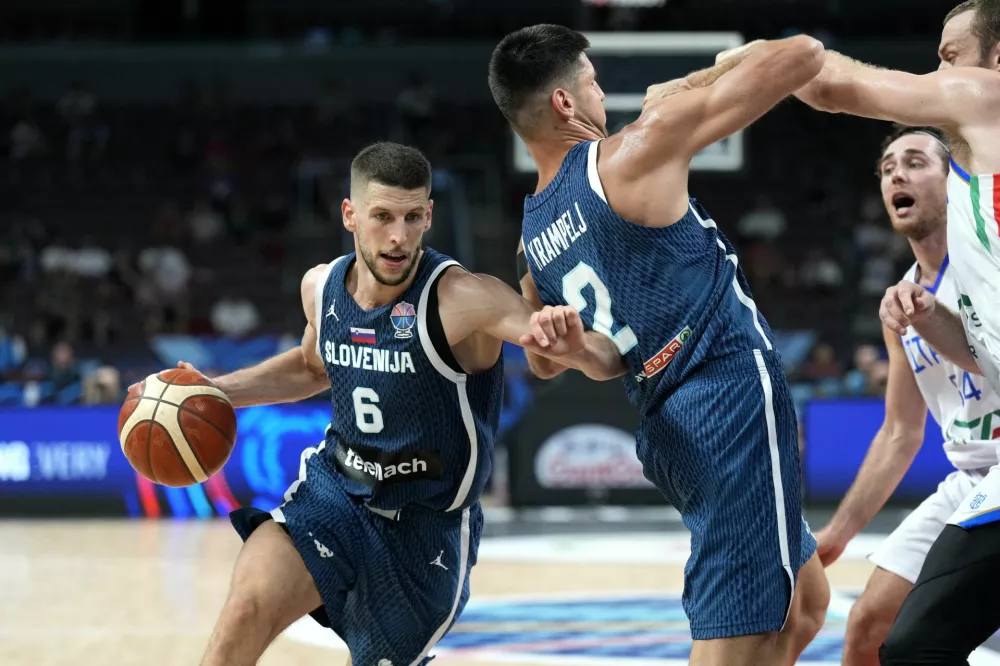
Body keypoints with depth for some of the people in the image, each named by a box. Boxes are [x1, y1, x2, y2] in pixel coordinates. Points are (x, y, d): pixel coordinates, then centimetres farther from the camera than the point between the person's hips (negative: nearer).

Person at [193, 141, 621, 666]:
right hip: (334, 489, 3)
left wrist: (574, 349, -54)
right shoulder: (322, 287, -4)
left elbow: (607, 360, -30)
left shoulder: (464, 299, -23)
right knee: (247, 608, -23)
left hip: (425, 524, -3)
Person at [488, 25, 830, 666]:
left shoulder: (533, 239, 12)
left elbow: (546, 361, 30)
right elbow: (803, 56, -7)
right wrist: (692, 85, 8)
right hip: (734, 395, -8)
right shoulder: (639, 150, -9)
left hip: (667, 432, 9)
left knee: (805, 600, 25)